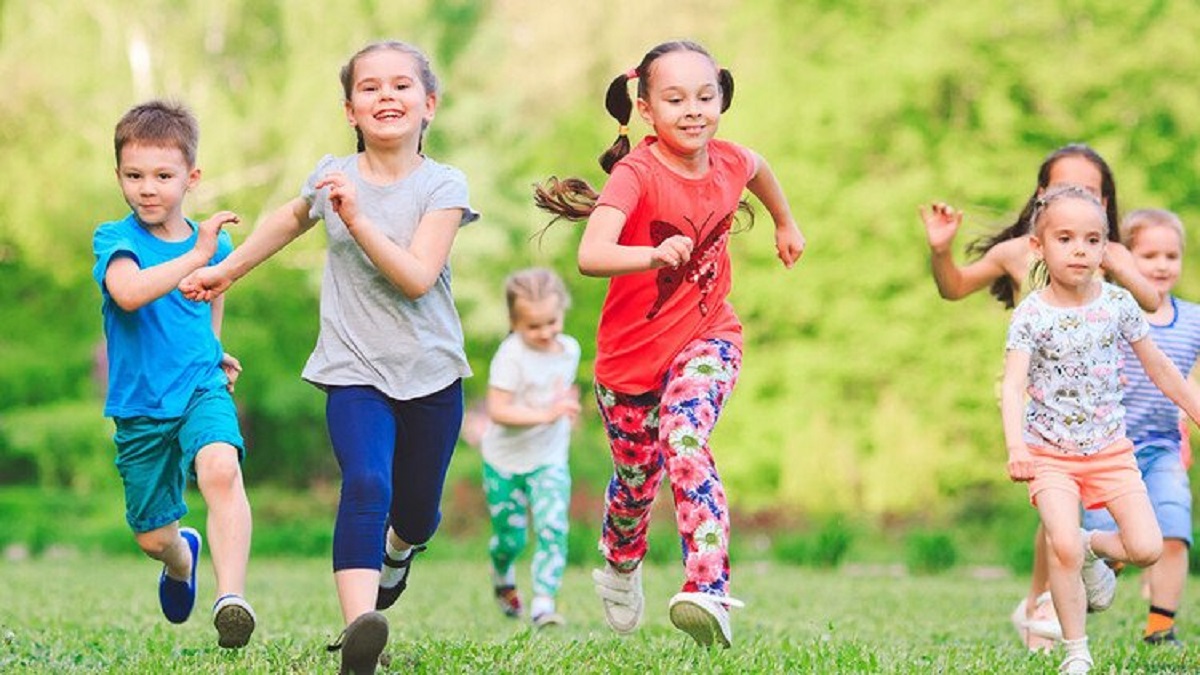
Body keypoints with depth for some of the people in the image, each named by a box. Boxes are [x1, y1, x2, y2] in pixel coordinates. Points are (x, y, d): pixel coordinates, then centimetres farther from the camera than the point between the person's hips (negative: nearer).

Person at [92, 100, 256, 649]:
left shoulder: (212, 241, 3)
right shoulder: (114, 239, -8)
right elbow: (129, 292, -31)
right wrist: (195, 257, -34)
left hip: (202, 389, 0)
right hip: (139, 405, 0)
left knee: (221, 468, -32)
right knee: (153, 537, 10)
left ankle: (231, 598, -38)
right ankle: (183, 558, 47)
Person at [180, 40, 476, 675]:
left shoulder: (443, 185, -6)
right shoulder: (333, 175, 1)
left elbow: (417, 277, -19)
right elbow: (291, 219, 26)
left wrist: (356, 219, -26)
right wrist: (227, 269, 29)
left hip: (430, 373, 1)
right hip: (355, 371, 0)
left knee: (416, 512, 15)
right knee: (366, 485, -26)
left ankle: (398, 549, 53)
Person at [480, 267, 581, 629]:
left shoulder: (570, 349, -1)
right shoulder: (511, 356, -21)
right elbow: (497, 410, -27)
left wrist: (568, 404, -1)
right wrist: (545, 415, -35)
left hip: (549, 460, 3)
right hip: (505, 462, -3)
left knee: (553, 527, -17)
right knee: (510, 537, 8)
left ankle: (544, 602, -15)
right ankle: (502, 578, 42)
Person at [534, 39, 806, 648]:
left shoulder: (730, 162, -9)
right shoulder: (637, 173, -24)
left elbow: (757, 168, 20)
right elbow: (590, 256, -40)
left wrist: (785, 223, 36)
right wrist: (654, 256, -58)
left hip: (706, 336, 1)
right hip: (632, 349, -1)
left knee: (684, 441, -27)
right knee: (636, 479, 14)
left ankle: (709, 592, -35)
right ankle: (620, 566, 48)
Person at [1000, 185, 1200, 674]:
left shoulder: (1118, 304, -2)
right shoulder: (1031, 315, -11)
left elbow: (1158, 368, 10)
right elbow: (1013, 385, -20)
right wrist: (1016, 447, -35)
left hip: (1110, 450, 3)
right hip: (1051, 452, -3)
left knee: (1147, 549, -10)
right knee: (1062, 546, -21)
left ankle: (1093, 546, 24)